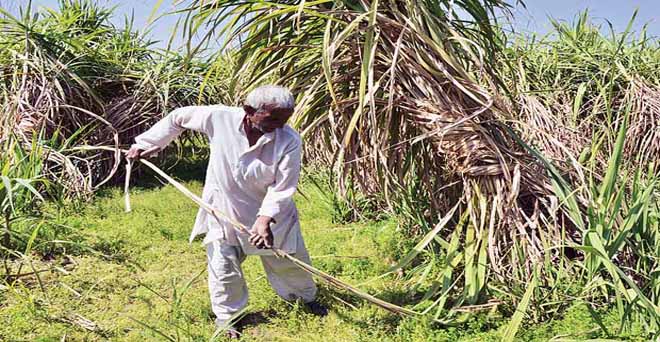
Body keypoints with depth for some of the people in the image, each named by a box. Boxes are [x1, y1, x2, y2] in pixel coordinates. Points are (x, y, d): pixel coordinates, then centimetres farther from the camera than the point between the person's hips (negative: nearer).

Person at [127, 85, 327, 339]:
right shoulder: (219, 118, -21)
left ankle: (306, 297, 47)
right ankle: (226, 318, 32)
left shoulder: (289, 141, -24)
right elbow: (178, 118, -4)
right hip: (223, 211, 0)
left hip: (271, 212, 0)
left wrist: (265, 219, -36)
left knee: (289, 261, 18)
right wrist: (146, 143, 1)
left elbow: (282, 188, -23)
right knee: (224, 269, 8)